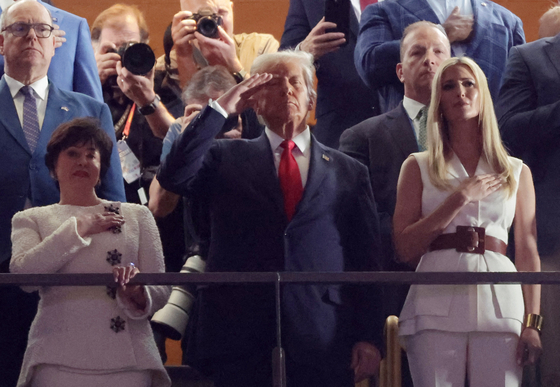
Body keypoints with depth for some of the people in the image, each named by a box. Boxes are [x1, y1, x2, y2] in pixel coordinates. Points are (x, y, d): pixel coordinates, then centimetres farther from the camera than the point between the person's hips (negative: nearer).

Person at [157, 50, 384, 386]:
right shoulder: (227, 158, 14)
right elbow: (173, 177, -6)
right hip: (241, 341, 0)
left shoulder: (350, 172, 14)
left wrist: (368, 338, 1)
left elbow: (367, 262, 10)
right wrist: (221, 109, -4)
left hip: (323, 344, 1)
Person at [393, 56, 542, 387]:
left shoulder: (517, 172, 17)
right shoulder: (418, 167, 14)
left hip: (499, 299, 1)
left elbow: (528, 252, 11)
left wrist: (532, 322, 0)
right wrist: (460, 198, -3)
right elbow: (405, 247, 4)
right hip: (436, 300, -1)